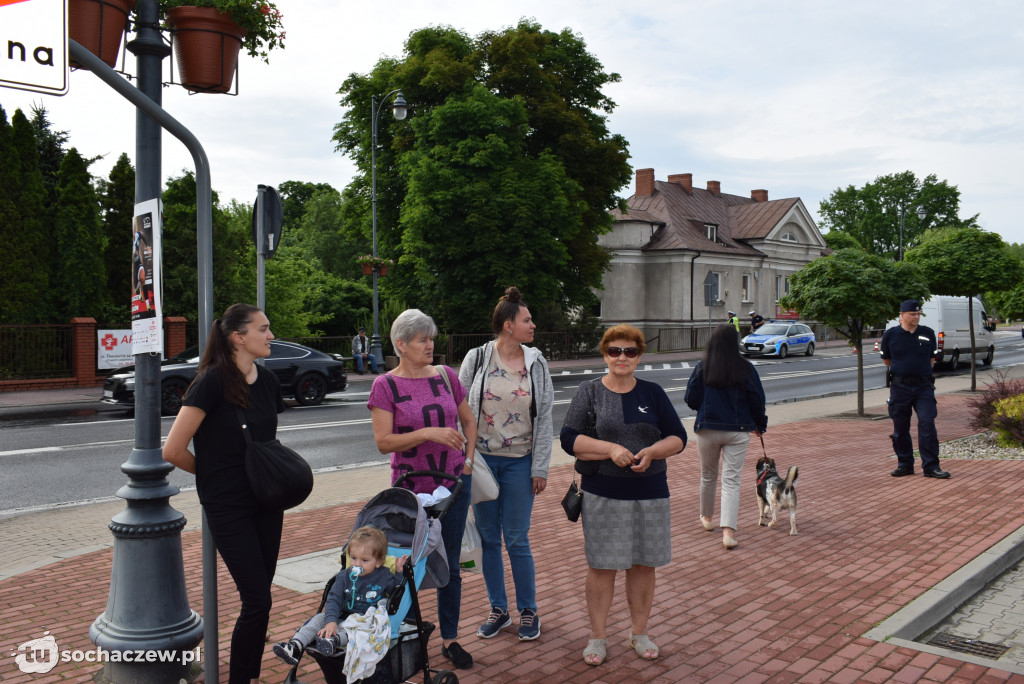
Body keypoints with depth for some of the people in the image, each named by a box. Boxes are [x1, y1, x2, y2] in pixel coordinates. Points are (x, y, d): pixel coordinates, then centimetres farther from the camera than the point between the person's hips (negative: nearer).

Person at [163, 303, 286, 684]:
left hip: (266, 502, 6)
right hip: (228, 507, -6)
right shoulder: (213, 381, -17)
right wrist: (214, 474, -2)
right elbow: (173, 451, -17)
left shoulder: (268, 381, 4)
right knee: (257, 601, -5)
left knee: (259, 598, 12)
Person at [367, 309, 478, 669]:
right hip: (412, 489, -3)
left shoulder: (446, 376, 3)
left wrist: (468, 458, 4)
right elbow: (383, 441, -14)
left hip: (454, 483, 3)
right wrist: (429, 433, -22)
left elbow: (469, 421, 16)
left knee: (450, 565, 11)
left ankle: (450, 638, 25)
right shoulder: (386, 385, -7)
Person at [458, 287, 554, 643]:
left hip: (519, 462, 0)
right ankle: (498, 609, 26)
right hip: (481, 459, 1)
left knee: (516, 540, 2)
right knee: (488, 537, 9)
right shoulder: (476, 358, -3)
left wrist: (540, 468, -2)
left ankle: (528, 611, 21)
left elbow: (544, 418, 2)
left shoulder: (536, 363, 0)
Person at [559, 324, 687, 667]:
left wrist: (653, 451, -16)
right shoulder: (589, 392, 0)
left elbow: (678, 437, 5)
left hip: (650, 493, 2)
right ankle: (598, 636, 19)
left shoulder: (653, 393, 6)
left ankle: (639, 632, 28)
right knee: (600, 565, 4)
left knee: (643, 563, 10)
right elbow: (569, 438, -8)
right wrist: (610, 449, -20)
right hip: (602, 494, -2)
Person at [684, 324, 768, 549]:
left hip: (707, 429, 1)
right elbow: (757, 400, 0)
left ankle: (706, 517, 38)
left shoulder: (702, 368, -6)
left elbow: (690, 399, -3)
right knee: (731, 480, 1)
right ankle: (728, 531, -10)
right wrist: (760, 425, 17)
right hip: (738, 430, -1)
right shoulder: (746, 368, -6)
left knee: (708, 476, 19)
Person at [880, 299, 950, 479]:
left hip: (923, 386, 0)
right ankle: (905, 464, 19)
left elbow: (931, 359, 17)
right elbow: (886, 360, 13)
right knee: (900, 428, 6)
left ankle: (930, 466, -2)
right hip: (899, 387, 0)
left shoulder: (928, 333, 4)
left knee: (927, 425, -7)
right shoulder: (891, 335, 0)